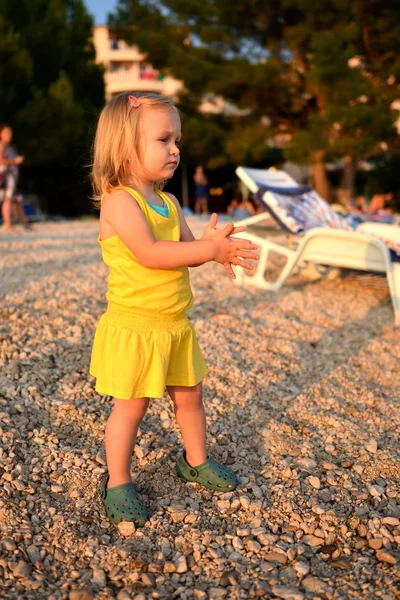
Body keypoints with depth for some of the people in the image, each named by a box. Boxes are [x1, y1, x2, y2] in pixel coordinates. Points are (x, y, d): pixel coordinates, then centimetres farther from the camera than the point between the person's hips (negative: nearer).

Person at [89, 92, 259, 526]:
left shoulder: (168, 203, 10)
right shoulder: (118, 200, -17)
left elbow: (186, 250, 6)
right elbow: (148, 253, -28)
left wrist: (215, 245, -16)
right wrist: (209, 249, -28)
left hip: (175, 325, 8)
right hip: (132, 328, -8)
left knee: (189, 395, 19)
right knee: (130, 406, 3)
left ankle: (195, 461, 40)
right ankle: (117, 483, 21)